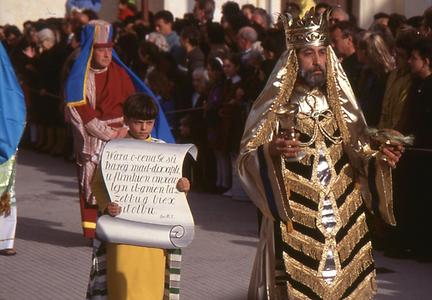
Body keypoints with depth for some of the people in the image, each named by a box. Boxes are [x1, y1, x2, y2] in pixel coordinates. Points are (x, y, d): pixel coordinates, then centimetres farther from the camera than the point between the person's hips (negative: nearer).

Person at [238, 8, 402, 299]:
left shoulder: (342, 105, 9)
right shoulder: (275, 106, -1)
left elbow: (361, 158, 13)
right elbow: (246, 158, -5)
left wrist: (380, 158, -7)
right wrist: (270, 152, -25)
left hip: (344, 219, 3)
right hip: (294, 223, -3)